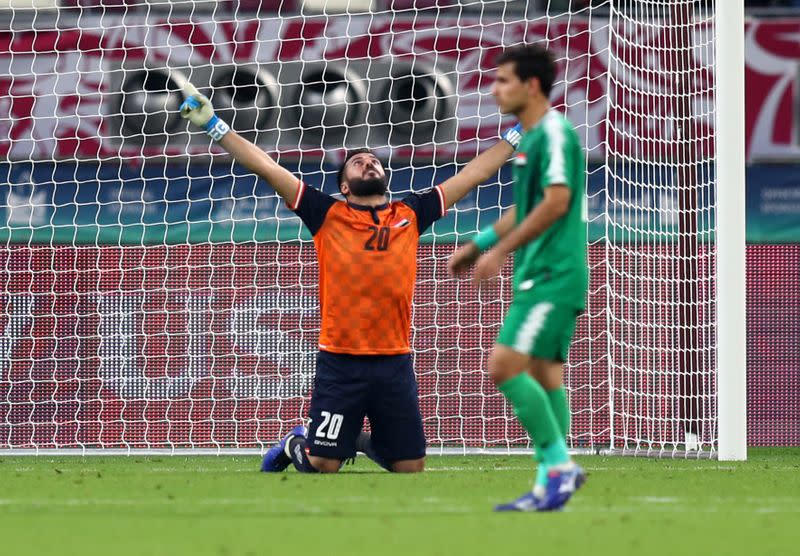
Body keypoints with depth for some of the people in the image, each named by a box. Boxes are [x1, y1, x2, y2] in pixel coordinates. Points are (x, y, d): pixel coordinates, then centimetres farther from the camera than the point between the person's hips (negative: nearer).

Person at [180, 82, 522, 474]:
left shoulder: (410, 215, 11)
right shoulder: (328, 216, 4)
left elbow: (471, 176, 17)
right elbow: (267, 168, 1)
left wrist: (515, 136, 19)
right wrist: (214, 127, -2)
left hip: (394, 363, 3)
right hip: (339, 363, -3)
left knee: (411, 467, 6)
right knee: (322, 465, -1)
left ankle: (365, 442, 35)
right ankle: (295, 445, 33)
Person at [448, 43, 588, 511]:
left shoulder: (555, 134, -13)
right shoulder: (533, 137, 18)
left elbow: (556, 202, -23)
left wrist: (500, 251, -21)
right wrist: (477, 245, 27)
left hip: (552, 276, -10)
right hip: (543, 275, 10)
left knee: (504, 366, -15)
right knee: (544, 376, 9)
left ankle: (560, 465, -12)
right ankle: (551, 485, 10)